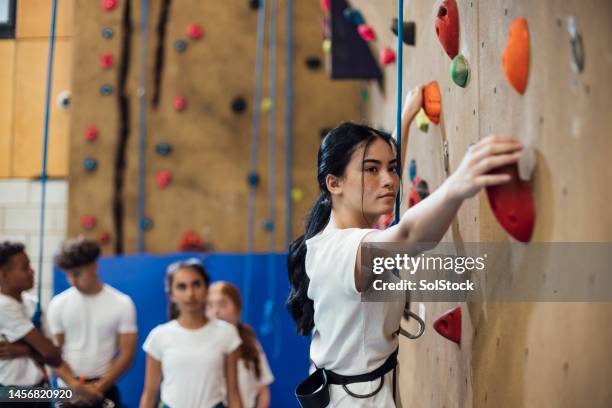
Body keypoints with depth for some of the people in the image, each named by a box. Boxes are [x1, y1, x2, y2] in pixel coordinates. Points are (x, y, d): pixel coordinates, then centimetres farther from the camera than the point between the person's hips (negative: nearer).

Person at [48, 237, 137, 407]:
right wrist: (75, 385, -14)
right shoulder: (58, 304, -1)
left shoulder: (122, 304, -5)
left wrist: (98, 387, -11)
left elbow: (126, 354, -5)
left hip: (105, 391, -1)